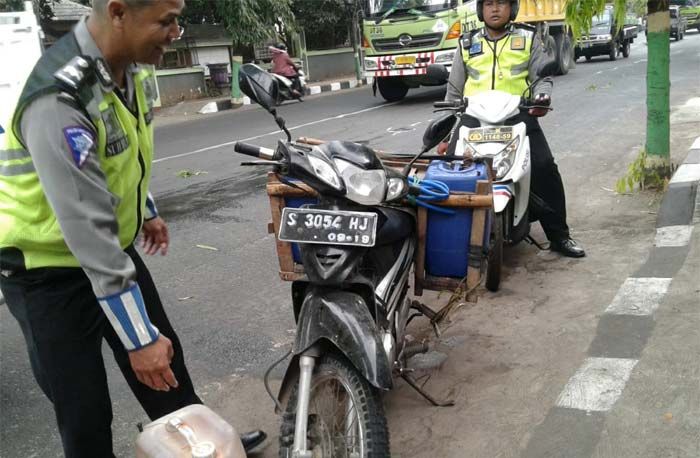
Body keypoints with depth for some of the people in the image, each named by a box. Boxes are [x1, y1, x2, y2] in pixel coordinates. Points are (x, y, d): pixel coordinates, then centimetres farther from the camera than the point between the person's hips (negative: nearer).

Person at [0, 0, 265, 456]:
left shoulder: (131, 66, -6)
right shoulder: (59, 99, -33)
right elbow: (87, 228, -33)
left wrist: (148, 210, 26)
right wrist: (138, 338, -29)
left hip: (113, 246, 8)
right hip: (48, 268, -7)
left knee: (165, 357, 20)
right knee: (85, 413, 1)